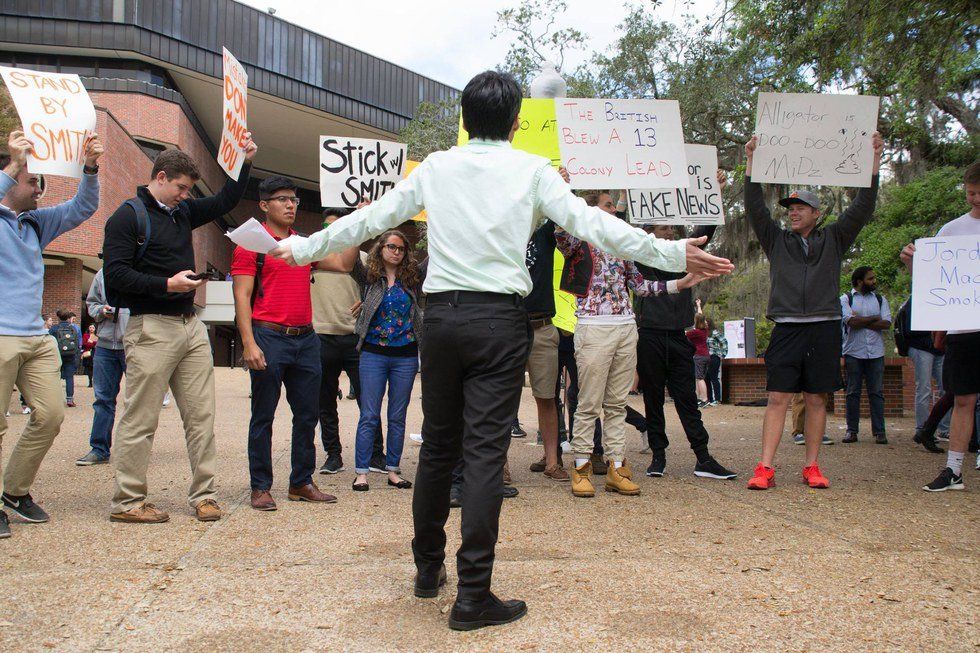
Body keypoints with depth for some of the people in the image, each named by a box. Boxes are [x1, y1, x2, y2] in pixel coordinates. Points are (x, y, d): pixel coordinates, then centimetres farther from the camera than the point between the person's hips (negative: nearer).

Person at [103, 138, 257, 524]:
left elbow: (224, 202, 28)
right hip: (151, 328, -7)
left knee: (201, 416, 5)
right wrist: (167, 284, -18)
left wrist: (245, 162, 17)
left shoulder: (184, 212, 16)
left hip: (191, 326, 7)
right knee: (141, 420, -2)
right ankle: (126, 502, 8)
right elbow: (116, 274, -12)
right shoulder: (128, 216, -5)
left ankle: (203, 495, 12)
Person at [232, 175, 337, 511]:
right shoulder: (252, 243, -2)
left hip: (305, 338, 6)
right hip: (269, 336, -6)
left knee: (307, 414, 9)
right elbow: (242, 297, -8)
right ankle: (260, 487, 10)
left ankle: (301, 483, 19)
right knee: (263, 416, 2)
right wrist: (249, 344, -17)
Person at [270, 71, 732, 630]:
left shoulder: (435, 167, 10)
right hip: (500, 319, -3)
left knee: (438, 446, 15)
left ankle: (429, 568, 30)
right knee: (486, 453, -3)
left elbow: (371, 218, 14)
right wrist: (671, 254, -5)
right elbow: (589, 223, -6)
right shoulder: (532, 170, 1)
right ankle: (473, 596, -1)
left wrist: (305, 249, 27)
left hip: (442, 315, 4)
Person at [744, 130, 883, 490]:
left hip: (825, 329, 1)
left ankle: (812, 466, 12)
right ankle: (765, 468, -8)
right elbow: (755, 208, 2)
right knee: (778, 397, -7)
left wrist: (874, 162, -1)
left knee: (816, 399, 5)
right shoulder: (777, 240, 13)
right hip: (787, 328, -1)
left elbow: (862, 208, 6)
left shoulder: (833, 239, 14)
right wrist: (751, 163, -5)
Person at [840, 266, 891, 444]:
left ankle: (879, 431, 5)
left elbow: (887, 323, -2)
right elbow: (851, 322, -12)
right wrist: (874, 318, -1)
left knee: (876, 392, 1)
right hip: (853, 352, -2)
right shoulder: (846, 299, 4)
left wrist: (861, 321, -8)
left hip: (876, 352, 2)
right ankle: (852, 431, 8)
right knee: (853, 392, 2)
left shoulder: (880, 299, 12)